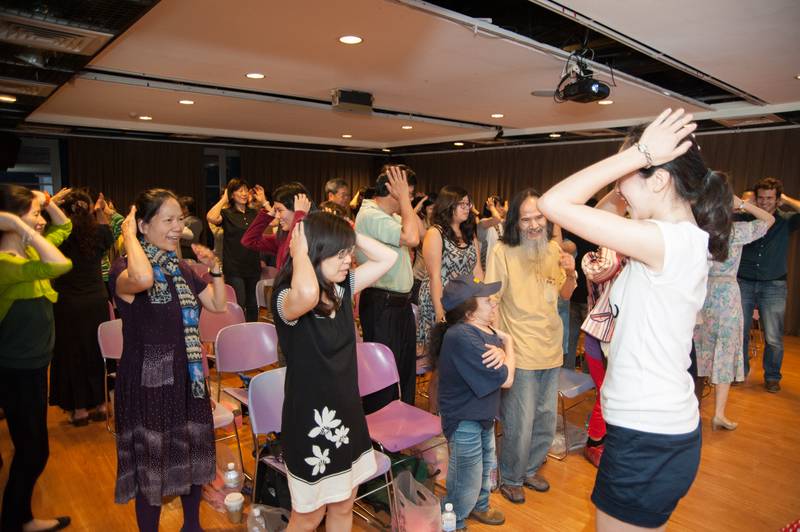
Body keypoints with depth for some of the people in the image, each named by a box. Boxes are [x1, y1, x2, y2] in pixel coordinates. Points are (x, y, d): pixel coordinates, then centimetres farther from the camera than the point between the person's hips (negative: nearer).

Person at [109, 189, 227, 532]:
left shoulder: (181, 268, 5)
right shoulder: (124, 268, -16)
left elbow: (219, 305, 12)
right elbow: (142, 279, -42)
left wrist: (214, 267, -1)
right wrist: (129, 236, -26)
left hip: (187, 376, 7)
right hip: (148, 381, -7)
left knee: (192, 457, 21)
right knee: (151, 465, 10)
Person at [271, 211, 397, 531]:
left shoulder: (342, 288, -2)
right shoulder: (287, 298, -23)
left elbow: (387, 258, 2)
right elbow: (308, 294, -48)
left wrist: (348, 235, -8)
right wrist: (299, 251, -29)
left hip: (347, 413, 7)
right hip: (311, 420, -6)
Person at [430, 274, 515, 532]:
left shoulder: (482, 328, -2)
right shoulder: (462, 337, -32)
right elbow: (505, 379, -26)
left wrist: (500, 352, -21)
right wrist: (507, 343, -9)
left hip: (483, 415, 10)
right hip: (465, 422, -10)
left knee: (485, 466, 29)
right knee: (466, 483, 6)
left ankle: (480, 507, 54)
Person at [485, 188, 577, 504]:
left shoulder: (553, 249, 3)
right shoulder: (502, 253, -14)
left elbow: (565, 295, 12)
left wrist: (570, 273, -9)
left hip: (551, 349, 6)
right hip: (520, 354, -6)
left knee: (546, 419, 19)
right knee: (520, 424, 3)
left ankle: (530, 469, 42)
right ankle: (510, 478, 29)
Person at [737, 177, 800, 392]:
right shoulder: (745, 218, 3)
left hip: (773, 286, -1)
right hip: (744, 283, 1)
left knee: (773, 338, 3)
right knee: (739, 333, 4)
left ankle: (772, 377, 21)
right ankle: (740, 371, 21)